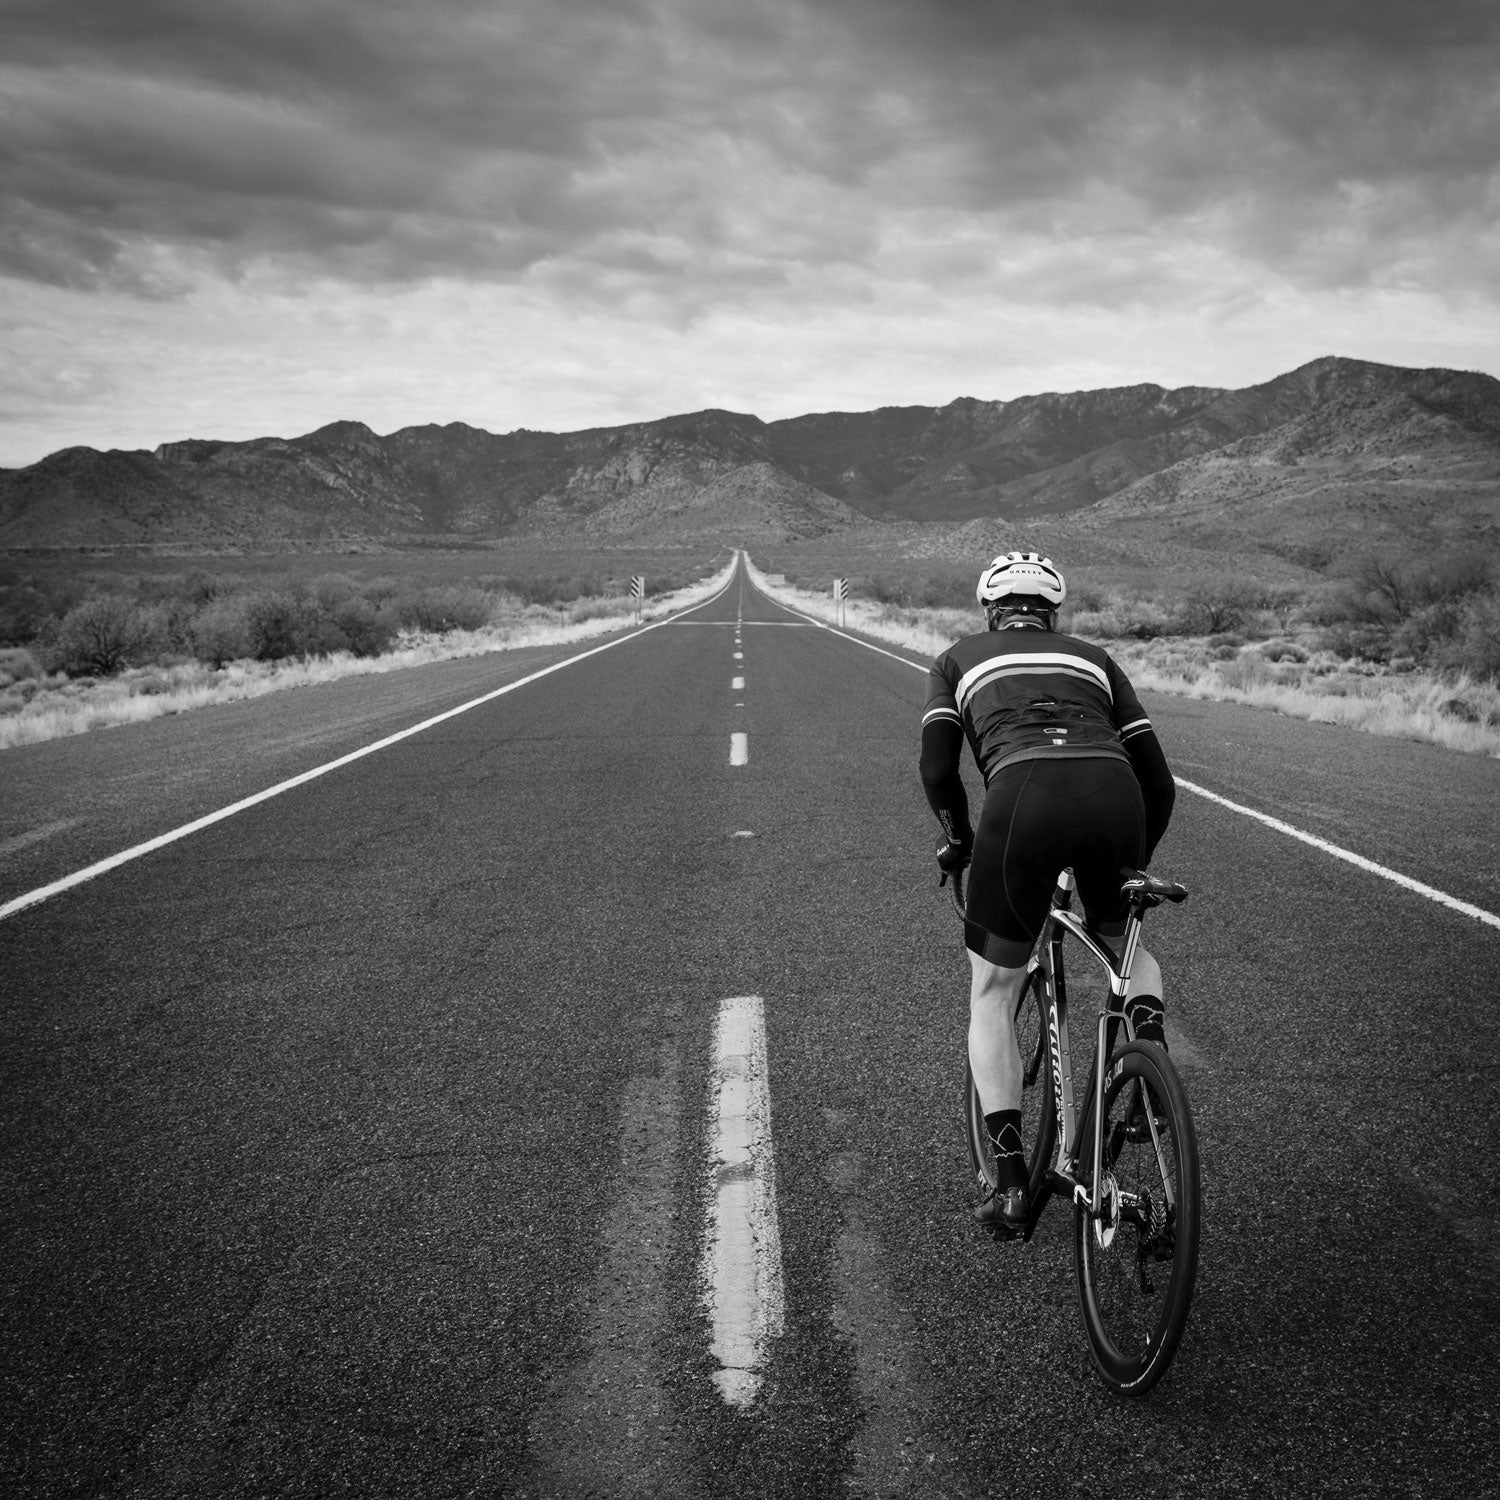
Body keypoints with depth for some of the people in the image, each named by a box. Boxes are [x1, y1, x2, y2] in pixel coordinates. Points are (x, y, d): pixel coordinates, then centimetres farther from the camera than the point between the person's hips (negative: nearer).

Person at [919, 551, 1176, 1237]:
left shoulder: (960, 658, 27)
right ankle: (1150, 1048, 5)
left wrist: (960, 839, 29)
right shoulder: (1093, 658, 32)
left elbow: (938, 769, 12)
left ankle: (1010, 1184, 9)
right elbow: (1159, 782, 26)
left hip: (1023, 795, -2)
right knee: (1127, 942, 34)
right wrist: (1136, 864, 39)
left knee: (992, 995, 15)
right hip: (1114, 793, 3)